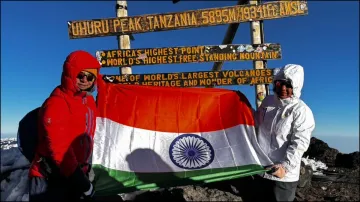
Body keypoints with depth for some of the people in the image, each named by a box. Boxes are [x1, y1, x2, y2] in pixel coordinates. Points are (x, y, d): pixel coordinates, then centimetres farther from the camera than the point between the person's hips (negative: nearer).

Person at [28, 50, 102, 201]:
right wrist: (78, 178, -23)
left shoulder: (89, 101, 8)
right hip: (50, 180, -8)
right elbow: (58, 147, -23)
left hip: (74, 175, 8)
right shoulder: (56, 103, -18)